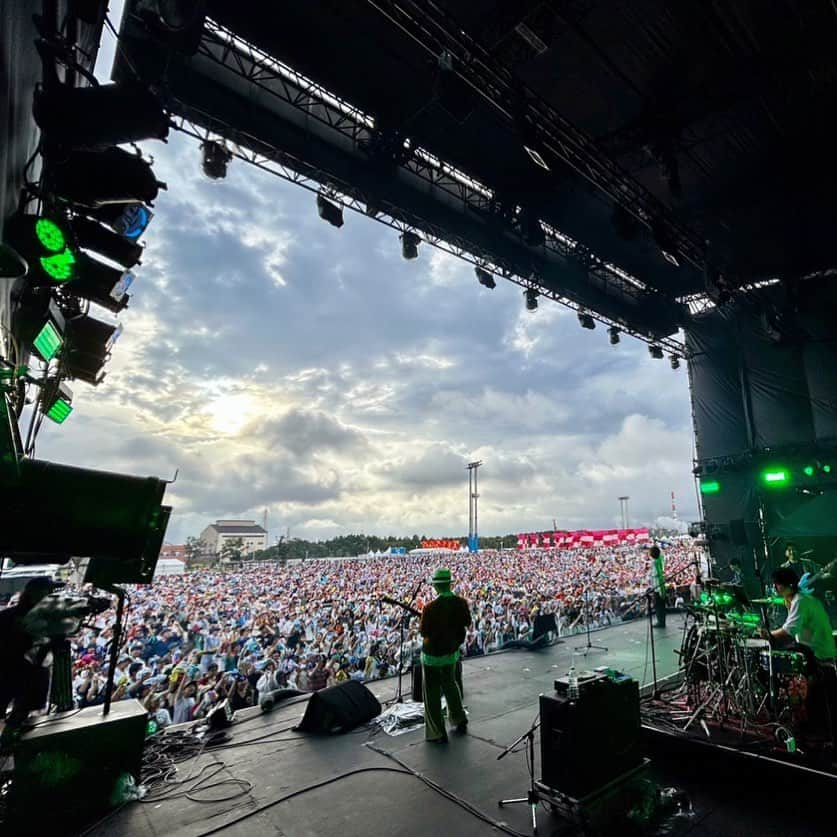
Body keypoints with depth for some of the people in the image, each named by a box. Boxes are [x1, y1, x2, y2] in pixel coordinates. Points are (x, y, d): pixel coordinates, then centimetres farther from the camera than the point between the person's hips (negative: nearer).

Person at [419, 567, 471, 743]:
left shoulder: (431, 607, -27)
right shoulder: (461, 603, -11)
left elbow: (423, 632, -16)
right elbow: (467, 623, 5)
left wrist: (423, 620, 1)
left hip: (433, 654, -5)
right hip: (452, 651, 6)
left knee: (432, 694, 10)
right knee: (450, 685, 28)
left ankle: (437, 734, 18)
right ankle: (459, 719, 39)